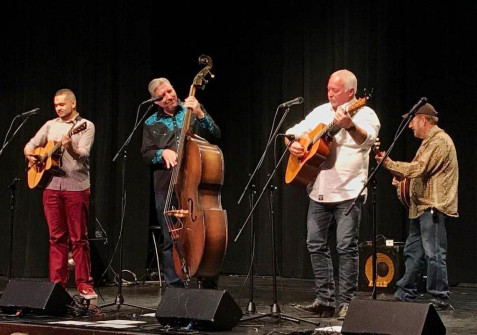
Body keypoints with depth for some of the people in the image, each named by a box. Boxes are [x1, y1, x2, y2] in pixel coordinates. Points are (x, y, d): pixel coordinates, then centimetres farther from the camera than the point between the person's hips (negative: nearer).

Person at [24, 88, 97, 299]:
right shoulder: (50, 125, 15)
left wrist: (69, 147, -32)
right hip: (52, 185, 4)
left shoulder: (85, 126, 0)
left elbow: (83, 154, -12)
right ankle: (57, 283, 10)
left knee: (78, 238, -2)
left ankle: (84, 284, 1)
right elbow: (30, 145, 19)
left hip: (76, 186, -4)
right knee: (57, 237, 7)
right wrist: (30, 155, -3)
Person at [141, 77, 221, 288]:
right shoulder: (151, 124, 12)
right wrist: (162, 153, -11)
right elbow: (146, 154, 9)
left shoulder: (192, 111, 8)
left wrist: (200, 114, -15)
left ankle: (210, 286, 4)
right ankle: (174, 287, 14)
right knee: (170, 240, 5)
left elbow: (215, 135, -1)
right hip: (166, 188, 2)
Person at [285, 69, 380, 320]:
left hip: (348, 193, -6)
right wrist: (292, 144, -1)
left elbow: (366, 137, -25)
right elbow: (294, 132, 22)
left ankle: (346, 302, 0)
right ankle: (325, 300, 15)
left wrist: (349, 126, -45)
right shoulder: (320, 112, 15)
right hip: (319, 192, 6)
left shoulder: (365, 114, -4)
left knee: (346, 247, -8)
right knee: (316, 245, 7)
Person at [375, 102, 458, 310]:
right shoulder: (429, 141, 21)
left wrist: (389, 163, -16)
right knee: (413, 252, 13)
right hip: (422, 207, 11)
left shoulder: (440, 141, -13)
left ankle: (440, 299, -4)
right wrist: (402, 177, 11)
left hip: (433, 207, -11)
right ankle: (405, 295, 19)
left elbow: (419, 168, -21)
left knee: (433, 253, -9)